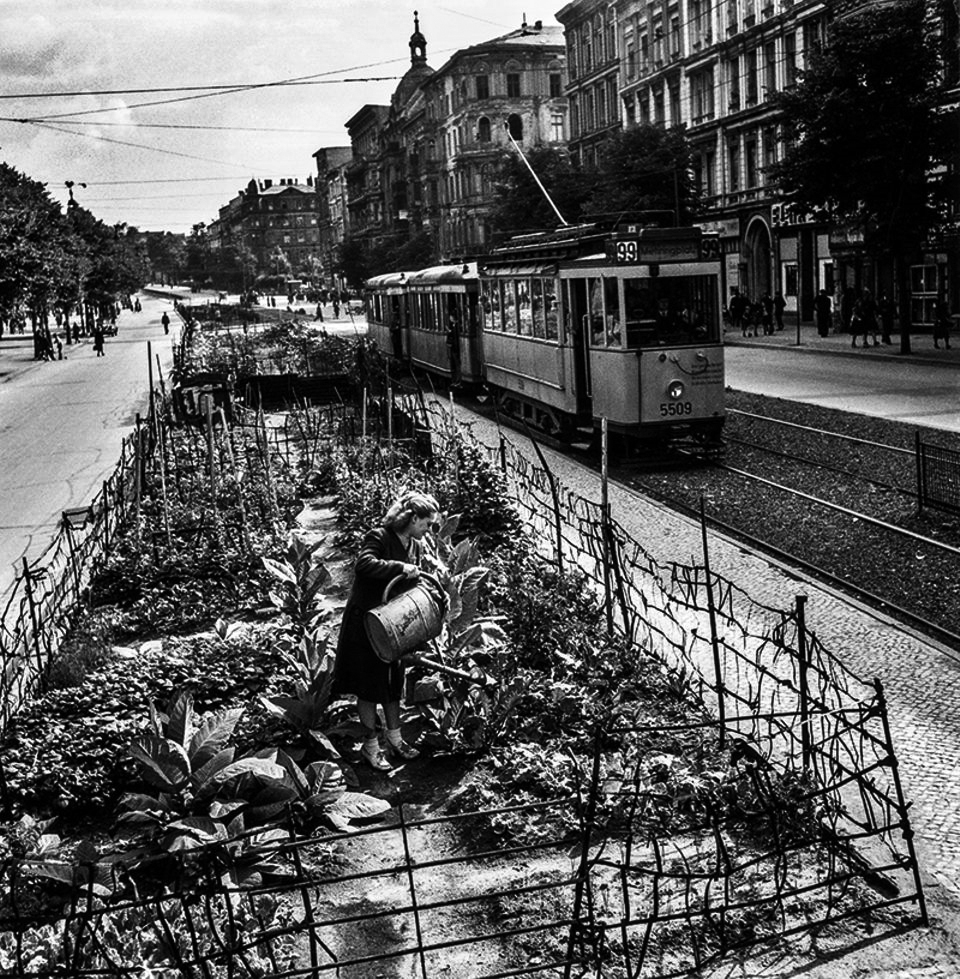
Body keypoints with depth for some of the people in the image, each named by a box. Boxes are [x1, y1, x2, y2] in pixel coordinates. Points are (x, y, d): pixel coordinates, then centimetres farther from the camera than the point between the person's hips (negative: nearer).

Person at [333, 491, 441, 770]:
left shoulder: (414, 546, 6)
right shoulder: (378, 537, -18)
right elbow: (363, 564, -36)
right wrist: (400, 568, -35)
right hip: (365, 623, -7)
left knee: (394, 682, 14)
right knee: (370, 685, 1)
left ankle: (394, 740, 26)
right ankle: (370, 746, 12)